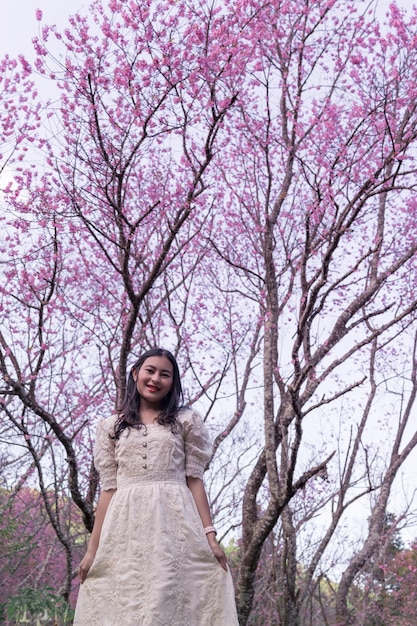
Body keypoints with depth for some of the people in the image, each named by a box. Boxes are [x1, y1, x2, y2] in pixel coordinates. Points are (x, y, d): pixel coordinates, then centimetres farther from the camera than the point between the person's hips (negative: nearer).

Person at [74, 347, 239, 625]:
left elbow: (195, 480, 5)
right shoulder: (111, 427, 13)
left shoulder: (186, 421, 10)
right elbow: (109, 488, 10)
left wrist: (210, 534, -5)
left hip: (174, 523, -1)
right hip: (125, 530, 2)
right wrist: (93, 548, 5)